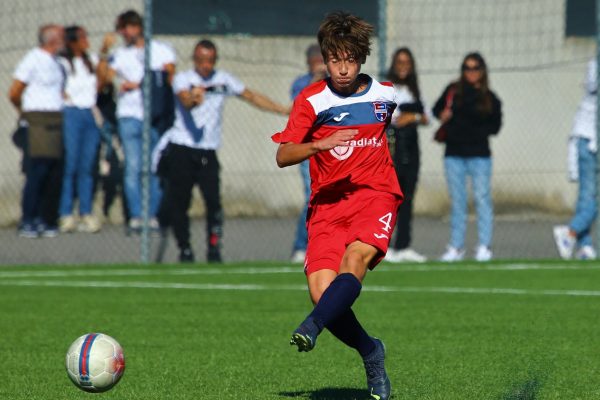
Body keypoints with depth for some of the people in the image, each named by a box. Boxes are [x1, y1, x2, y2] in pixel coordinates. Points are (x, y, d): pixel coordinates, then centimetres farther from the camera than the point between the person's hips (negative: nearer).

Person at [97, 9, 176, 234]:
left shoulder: (162, 50, 14)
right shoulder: (121, 55, 17)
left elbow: (168, 78, 1)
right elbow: (103, 79, 6)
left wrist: (137, 85, -4)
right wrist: (104, 53, -4)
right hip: (130, 116, 1)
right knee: (133, 167, -7)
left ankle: (152, 215, 0)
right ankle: (135, 215, -6)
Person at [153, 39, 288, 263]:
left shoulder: (224, 80, 10)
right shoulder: (183, 79, -2)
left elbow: (252, 97, 14)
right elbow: (185, 99, -23)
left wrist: (283, 110, 8)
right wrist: (193, 98, -47)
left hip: (207, 152, 2)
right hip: (180, 150, -2)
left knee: (213, 199, -15)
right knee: (178, 202, -1)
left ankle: (214, 250, -8)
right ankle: (185, 250, 13)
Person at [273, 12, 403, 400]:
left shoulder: (386, 95, 6)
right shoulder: (312, 100, -2)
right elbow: (282, 156, -11)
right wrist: (321, 145, -27)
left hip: (375, 196, 0)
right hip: (328, 202, 0)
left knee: (355, 257, -31)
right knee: (321, 289, -14)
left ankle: (311, 327, -49)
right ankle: (371, 353, 8)